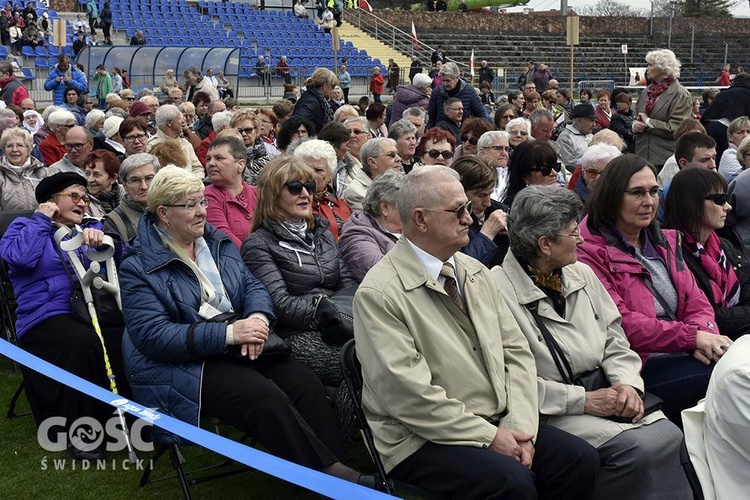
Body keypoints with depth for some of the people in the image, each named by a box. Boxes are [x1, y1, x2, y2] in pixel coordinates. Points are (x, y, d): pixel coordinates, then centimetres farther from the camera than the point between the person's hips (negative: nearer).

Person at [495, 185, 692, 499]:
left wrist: (628, 384, -4)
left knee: (670, 436, -17)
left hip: (604, 394, 7)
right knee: (640, 448, -26)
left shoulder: (582, 274, 13)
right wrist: (583, 400, -16)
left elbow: (614, 340, 16)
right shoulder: (500, 291, -13)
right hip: (554, 412, -7)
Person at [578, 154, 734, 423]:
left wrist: (706, 338, -10)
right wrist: (692, 337, -18)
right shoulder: (591, 253, -6)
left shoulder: (665, 242, 20)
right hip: (638, 367, -7)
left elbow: (697, 302, 13)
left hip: (681, 357, 7)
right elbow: (619, 324, -16)